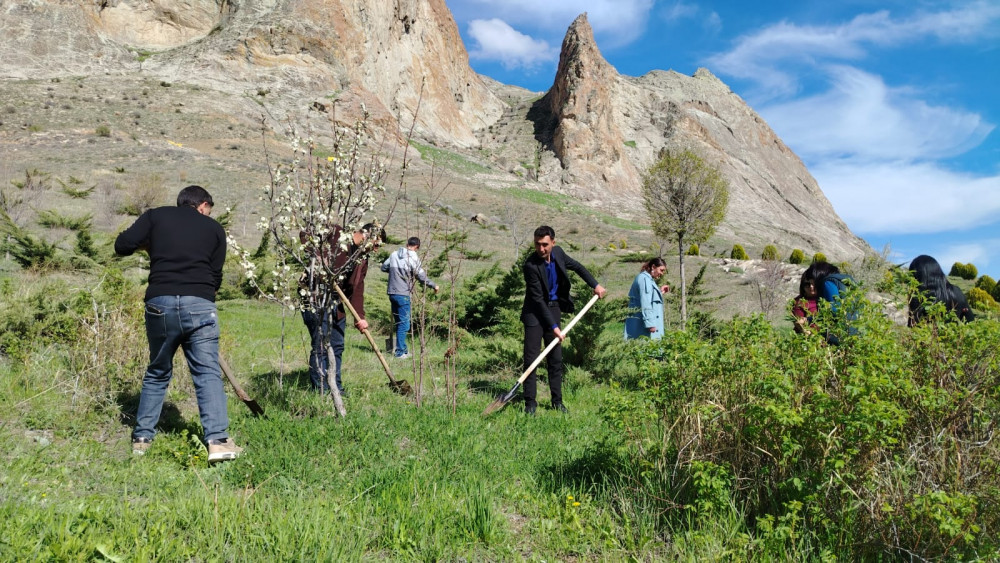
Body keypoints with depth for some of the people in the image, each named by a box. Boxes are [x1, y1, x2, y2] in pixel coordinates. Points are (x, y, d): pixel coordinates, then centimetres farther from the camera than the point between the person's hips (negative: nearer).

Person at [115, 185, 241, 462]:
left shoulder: (155, 216, 15)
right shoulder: (214, 228, 15)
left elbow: (122, 246, 5)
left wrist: (148, 244, 24)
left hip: (160, 303, 2)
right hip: (200, 304, -2)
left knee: (157, 373, 18)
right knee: (208, 373, 0)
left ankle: (141, 439, 23)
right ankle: (218, 440, -11)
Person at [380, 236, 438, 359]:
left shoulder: (394, 255, 8)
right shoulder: (413, 258, -10)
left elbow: (384, 267, 18)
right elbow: (421, 276, -11)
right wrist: (434, 286, 2)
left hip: (391, 293, 7)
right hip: (403, 294, -7)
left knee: (398, 322, 15)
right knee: (403, 323, -1)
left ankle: (402, 350, 23)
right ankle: (400, 352, 0)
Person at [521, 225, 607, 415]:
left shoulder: (558, 253, -4)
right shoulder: (531, 266, -22)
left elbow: (577, 267, 17)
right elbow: (538, 299, -21)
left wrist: (595, 284, 13)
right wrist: (553, 326, -21)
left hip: (554, 309, 5)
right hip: (535, 313, -5)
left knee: (556, 358, 8)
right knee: (531, 358, -6)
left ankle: (557, 401, 16)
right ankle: (530, 403, 2)